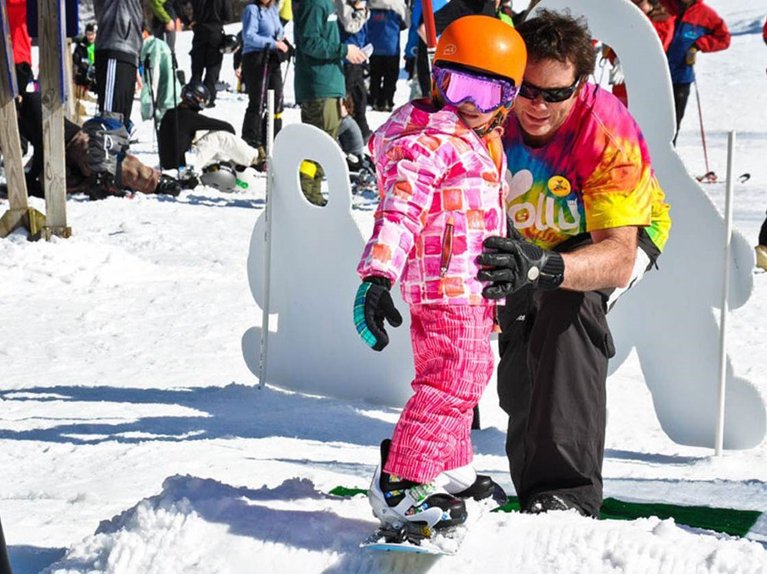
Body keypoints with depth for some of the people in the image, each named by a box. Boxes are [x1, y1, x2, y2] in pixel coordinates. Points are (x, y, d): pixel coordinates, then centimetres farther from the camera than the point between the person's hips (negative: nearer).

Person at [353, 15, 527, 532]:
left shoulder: (482, 142, 17)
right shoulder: (427, 140, -14)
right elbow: (400, 210, -25)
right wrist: (377, 277, -36)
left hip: (473, 288, 10)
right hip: (446, 283, -10)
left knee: (468, 376, 22)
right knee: (453, 380, -17)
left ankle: (449, 471, 38)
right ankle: (398, 487, -19)